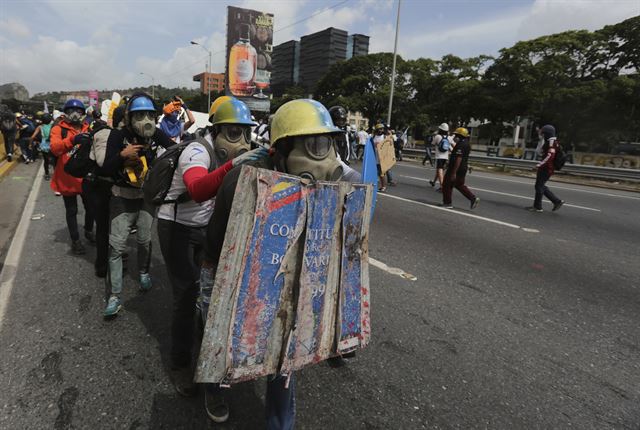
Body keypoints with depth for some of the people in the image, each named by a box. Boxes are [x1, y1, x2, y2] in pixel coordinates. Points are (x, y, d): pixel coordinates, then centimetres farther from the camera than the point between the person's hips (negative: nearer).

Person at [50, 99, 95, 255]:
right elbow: (55, 148, -24)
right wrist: (72, 139, -41)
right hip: (67, 179, -3)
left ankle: (89, 231, 40)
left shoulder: (88, 129, 7)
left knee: (90, 208, 16)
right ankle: (75, 240, 22)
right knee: (71, 211, 8)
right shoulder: (58, 129, -5)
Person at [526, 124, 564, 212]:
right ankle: (557, 201, 17)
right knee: (541, 186, 14)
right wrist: (541, 140, 18)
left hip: (546, 169, -10)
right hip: (545, 168, 10)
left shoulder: (552, 142, -13)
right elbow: (539, 152, 22)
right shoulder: (548, 142, 18)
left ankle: (537, 207, 2)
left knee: (539, 186, -4)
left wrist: (540, 164, -29)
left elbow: (550, 156, -24)